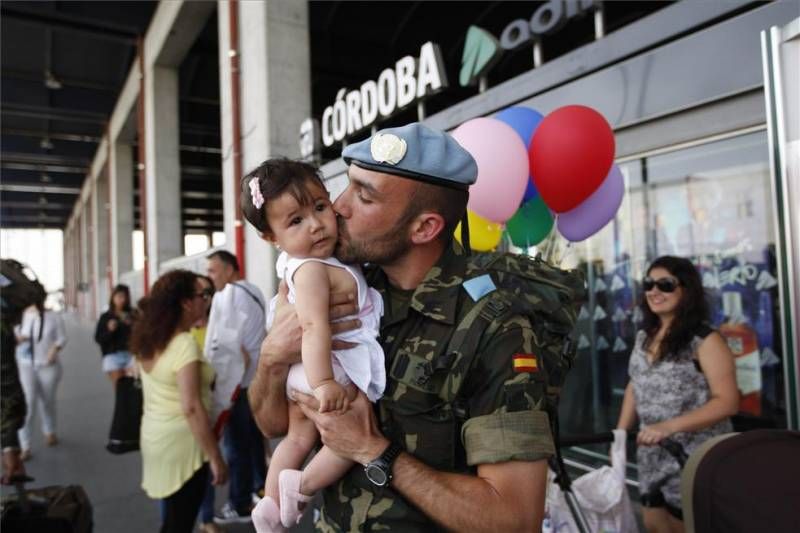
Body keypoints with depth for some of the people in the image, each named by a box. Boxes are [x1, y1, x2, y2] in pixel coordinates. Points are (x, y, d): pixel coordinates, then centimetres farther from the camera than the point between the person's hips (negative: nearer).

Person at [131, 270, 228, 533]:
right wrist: (215, 457, -20)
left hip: (154, 434, 8)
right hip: (181, 442, -8)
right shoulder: (184, 344, -22)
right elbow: (192, 409, -25)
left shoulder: (149, 341, 5)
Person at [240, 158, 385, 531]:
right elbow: (314, 326, -37)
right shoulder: (311, 270, -26)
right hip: (329, 371, -10)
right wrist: (323, 384, -44)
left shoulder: (295, 261, 2)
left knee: (299, 438, 22)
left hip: (305, 371, 10)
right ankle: (302, 487, 7)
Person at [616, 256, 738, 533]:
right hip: (652, 455, 6)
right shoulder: (644, 336, 5)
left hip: (695, 456, -6)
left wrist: (669, 426, -26)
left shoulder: (705, 339, -15)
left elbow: (727, 402, -18)